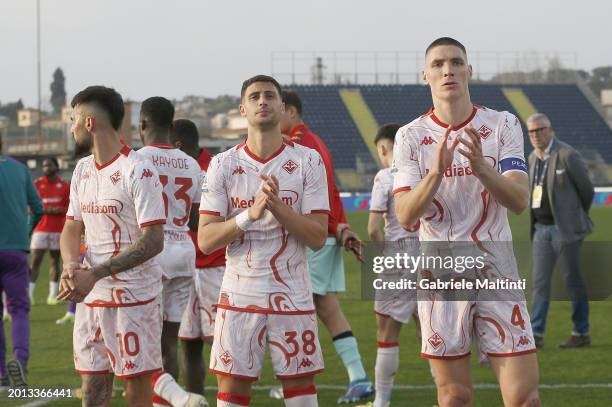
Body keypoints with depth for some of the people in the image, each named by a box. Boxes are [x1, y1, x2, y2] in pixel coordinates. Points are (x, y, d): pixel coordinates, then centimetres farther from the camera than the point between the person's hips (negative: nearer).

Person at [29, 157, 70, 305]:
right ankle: (29, 293, -10)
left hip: (58, 229, 1)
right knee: (35, 260, -7)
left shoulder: (64, 186, 7)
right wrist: (45, 210, -13)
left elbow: (70, 207, 7)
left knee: (55, 260, 5)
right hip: (40, 229, -1)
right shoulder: (37, 184, 6)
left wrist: (60, 210, -12)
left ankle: (53, 294, 9)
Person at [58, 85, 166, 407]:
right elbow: (72, 229, 14)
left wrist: (95, 274, -23)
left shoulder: (138, 171, -13)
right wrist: (71, 266, -10)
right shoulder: (82, 170, 12)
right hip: (89, 297, 7)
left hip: (134, 298, -7)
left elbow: (153, 241, -19)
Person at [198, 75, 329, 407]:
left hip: (292, 295, 0)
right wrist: (250, 214, -19)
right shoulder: (223, 165, 2)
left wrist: (278, 206, -19)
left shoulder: (308, 162, 1)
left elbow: (318, 238, -4)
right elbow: (205, 240, -4)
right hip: (239, 295, 1)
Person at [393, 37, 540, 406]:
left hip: (497, 273, 0)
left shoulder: (503, 125, 2)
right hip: (441, 276, 0)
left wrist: (482, 168, -27)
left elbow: (519, 201, -9)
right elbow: (405, 216, -8)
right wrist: (436, 172, -25)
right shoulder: (411, 137, 2)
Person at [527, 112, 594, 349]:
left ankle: (581, 333, 9)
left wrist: (578, 216, 7)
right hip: (541, 229, 7)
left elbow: (586, 189, -6)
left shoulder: (567, 155, -12)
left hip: (564, 229, -7)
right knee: (540, 282, 3)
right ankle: (536, 334, 3)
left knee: (573, 281, 0)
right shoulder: (533, 158, 11)